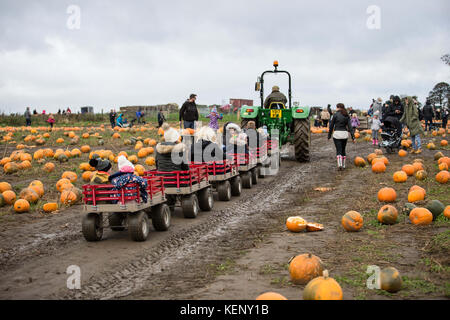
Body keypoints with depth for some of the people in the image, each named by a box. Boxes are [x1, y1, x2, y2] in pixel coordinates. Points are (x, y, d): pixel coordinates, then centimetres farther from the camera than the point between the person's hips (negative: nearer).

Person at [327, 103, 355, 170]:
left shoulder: (335, 114, -4)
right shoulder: (347, 116, 7)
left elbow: (331, 125, -1)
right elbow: (350, 126, 1)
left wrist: (329, 135, 7)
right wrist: (353, 137, 0)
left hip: (337, 134, -4)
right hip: (345, 134, 4)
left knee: (338, 150, -4)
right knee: (343, 150, 16)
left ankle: (340, 165, -19)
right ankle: (343, 165, 19)